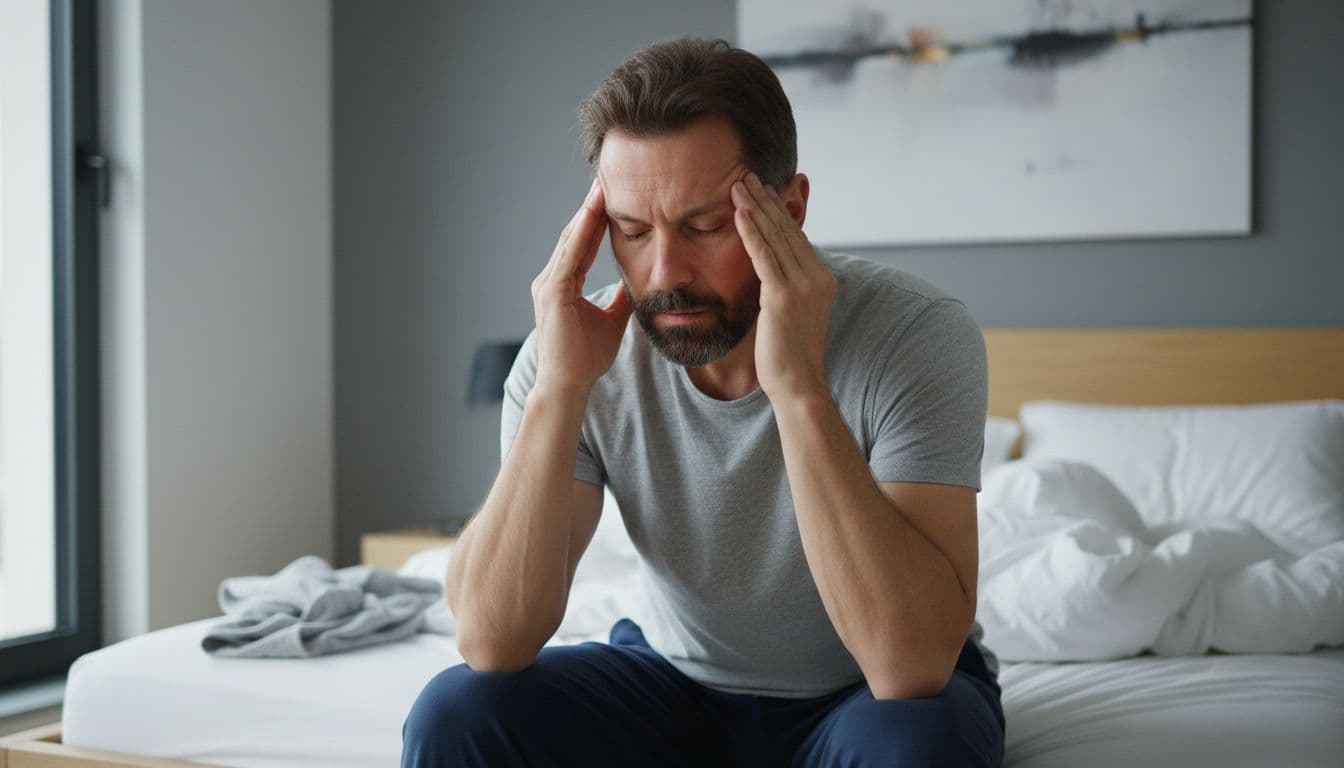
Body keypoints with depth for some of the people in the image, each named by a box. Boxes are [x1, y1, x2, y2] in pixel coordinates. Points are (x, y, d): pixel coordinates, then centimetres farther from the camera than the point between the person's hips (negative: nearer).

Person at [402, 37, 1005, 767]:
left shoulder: (919, 333, -26)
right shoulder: (583, 349, -17)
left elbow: (912, 667, -35)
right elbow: (493, 644, -24)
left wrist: (800, 388, -42)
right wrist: (560, 387, -33)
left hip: (872, 694, -1)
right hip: (680, 680, 2)